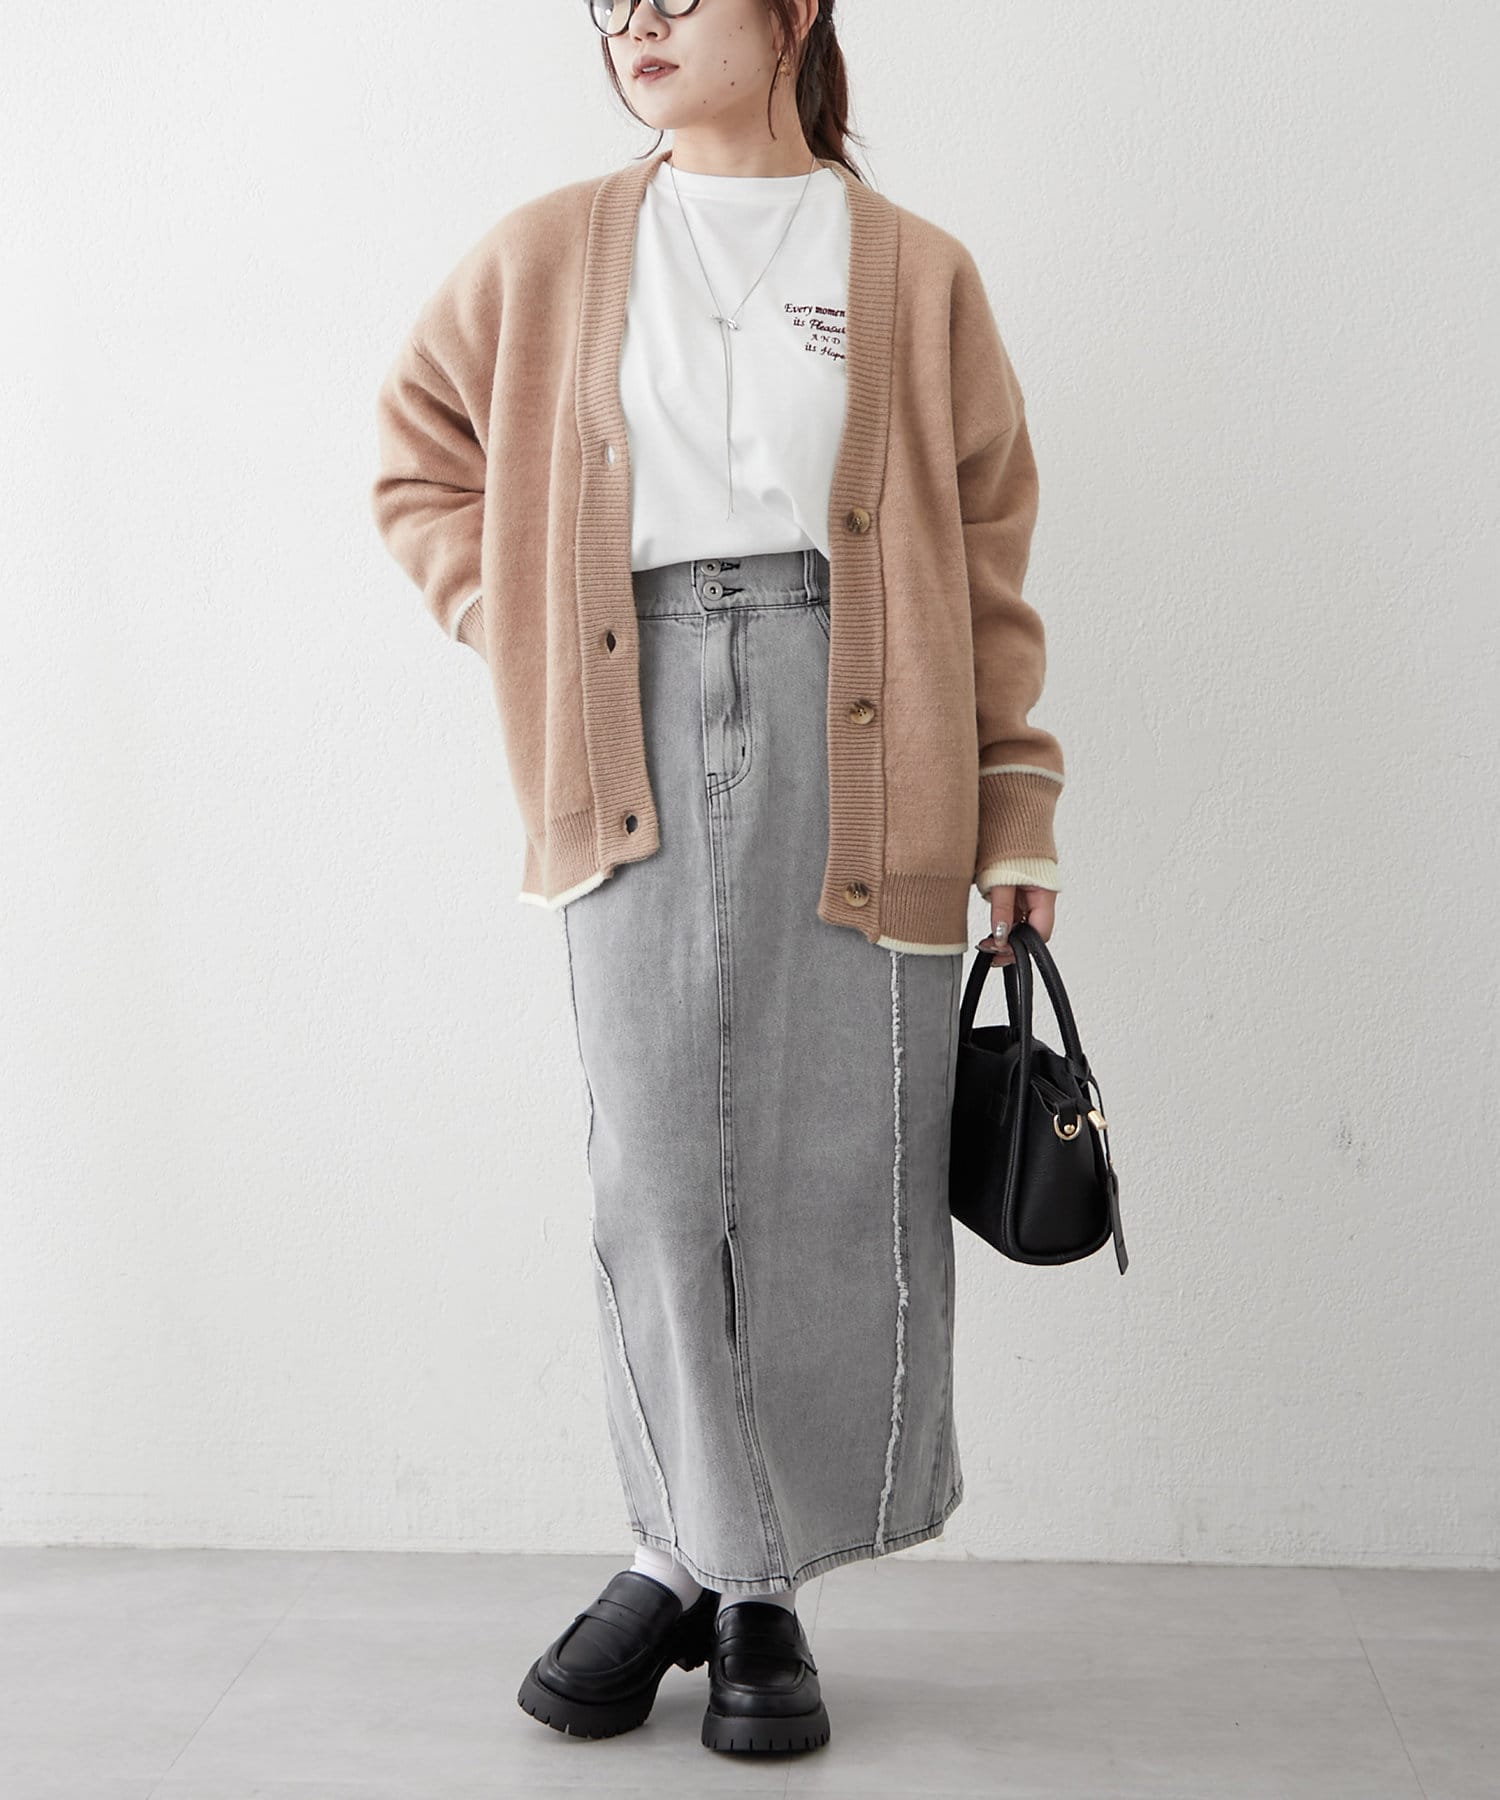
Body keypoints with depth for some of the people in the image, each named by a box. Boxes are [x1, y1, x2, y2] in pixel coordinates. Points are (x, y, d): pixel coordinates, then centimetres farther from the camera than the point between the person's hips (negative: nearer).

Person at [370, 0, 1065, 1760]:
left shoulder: (915, 271, 12)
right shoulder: (547, 257, 15)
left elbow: (989, 552, 10)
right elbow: (421, 463, 22)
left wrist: (1019, 807, 4)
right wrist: (531, 637, 6)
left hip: (851, 731, 0)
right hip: (639, 747, 1)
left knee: (837, 1177, -2)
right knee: (658, 1171, -3)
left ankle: (734, 1568, 13)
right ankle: (713, 1567, 12)